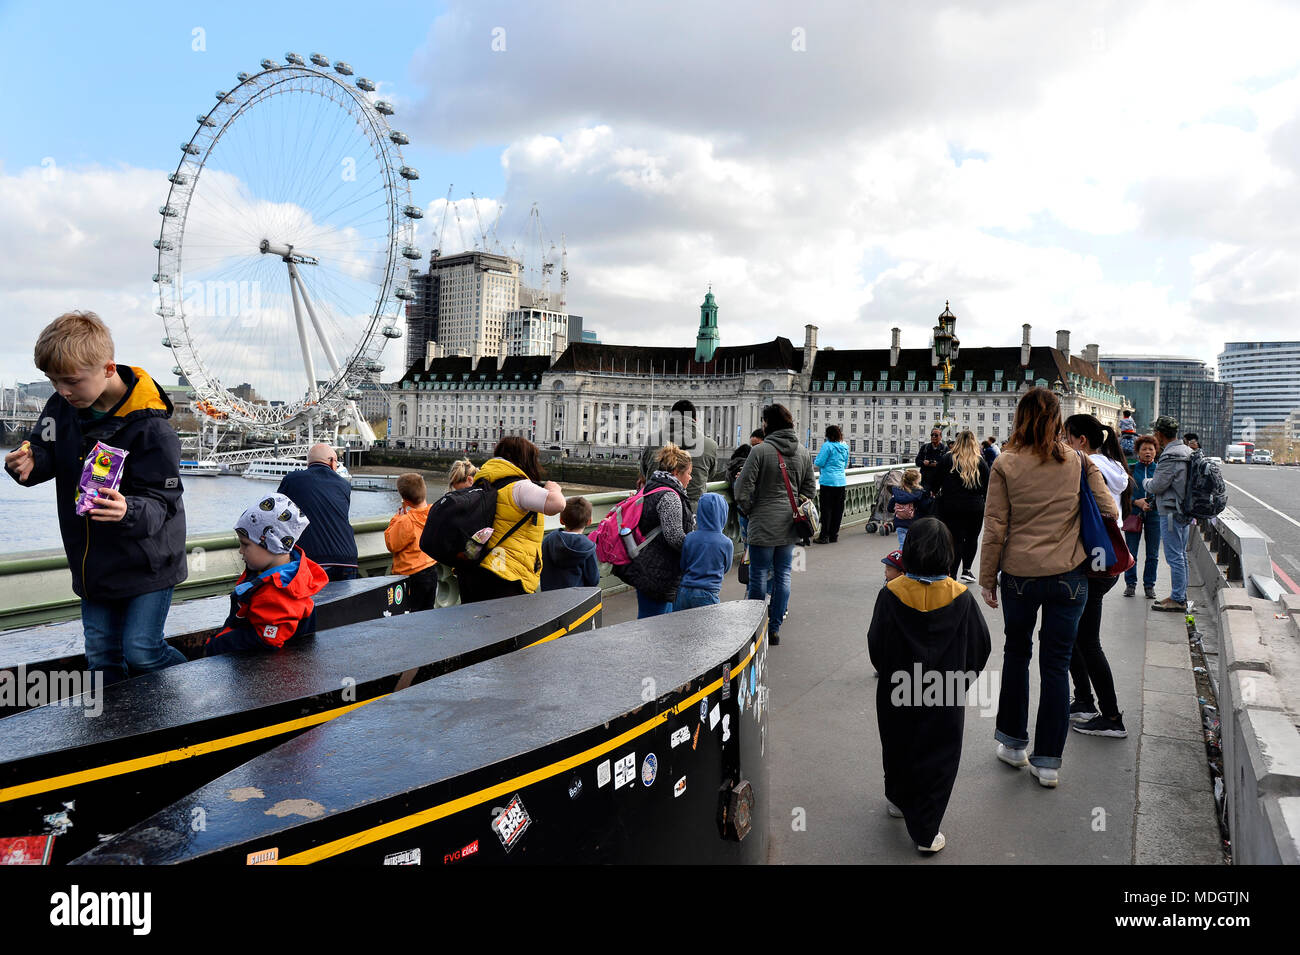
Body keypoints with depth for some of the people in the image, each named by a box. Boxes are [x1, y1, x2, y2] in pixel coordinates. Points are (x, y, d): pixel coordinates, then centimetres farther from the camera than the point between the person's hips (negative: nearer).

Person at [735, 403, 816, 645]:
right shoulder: (804, 453, 6)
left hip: (763, 525, -5)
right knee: (783, 575, 11)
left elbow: (743, 488, -15)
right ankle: (774, 629, 17)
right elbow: (809, 488, 12)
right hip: (790, 525, 5)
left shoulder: (761, 450, -13)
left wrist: (750, 509, 1)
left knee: (759, 576, 3)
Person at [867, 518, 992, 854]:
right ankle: (926, 832, 15)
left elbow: (876, 646, -9)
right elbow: (981, 646, -2)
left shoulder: (891, 594, -15)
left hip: (898, 694, 1)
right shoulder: (961, 598, -12)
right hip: (945, 699, 0)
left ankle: (898, 800, 43)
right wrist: (960, 679, 13)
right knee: (938, 758, 10)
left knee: (898, 749, 22)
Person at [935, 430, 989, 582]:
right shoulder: (980, 461, 1)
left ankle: (951, 575, -7)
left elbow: (938, 482, 4)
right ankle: (966, 571, 19)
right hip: (975, 507, 0)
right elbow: (987, 488, 3)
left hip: (950, 506, 0)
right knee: (972, 538, 17)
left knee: (955, 541, 0)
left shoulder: (947, 458, -1)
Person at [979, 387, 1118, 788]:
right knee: (1056, 665, 8)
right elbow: (1109, 511, 0)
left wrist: (987, 579, 2)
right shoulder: (1079, 463, -2)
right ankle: (1048, 762, 13)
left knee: (1016, 654, 18)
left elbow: (994, 529, -7)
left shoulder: (1005, 465, -7)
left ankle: (1013, 743, 27)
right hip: (1069, 576, 1)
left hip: (1020, 575, -1)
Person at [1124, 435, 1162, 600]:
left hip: (1154, 514, 1)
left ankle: (1149, 585, 18)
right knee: (1130, 553, 1)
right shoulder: (1130, 469, 3)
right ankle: (1130, 583, 15)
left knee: (1153, 554, 6)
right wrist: (1136, 502, -14)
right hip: (1134, 513, -1)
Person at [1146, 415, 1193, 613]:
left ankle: (1177, 600, 1)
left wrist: (1146, 482, 4)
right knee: (1181, 555, 16)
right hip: (1185, 511, 10)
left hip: (1171, 513, -10)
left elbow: (1156, 486, -18)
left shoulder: (1170, 457, -20)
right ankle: (1181, 596, 25)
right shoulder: (1187, 451, 11)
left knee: (1174, 557, -4)